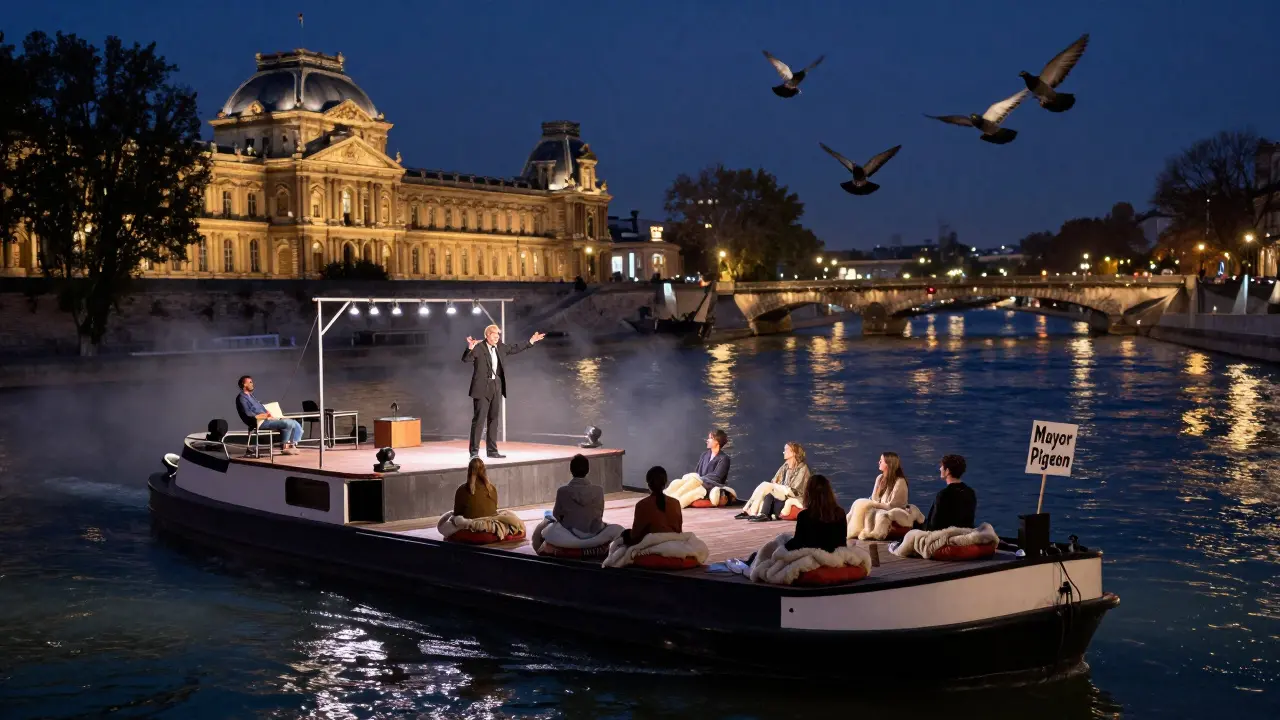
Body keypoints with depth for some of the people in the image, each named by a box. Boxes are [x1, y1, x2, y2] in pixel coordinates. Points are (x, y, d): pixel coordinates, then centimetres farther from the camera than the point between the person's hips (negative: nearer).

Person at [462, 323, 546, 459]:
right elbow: (466, 359, -21)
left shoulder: (501, 347, 10)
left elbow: (515, 348, 25)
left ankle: (492, 450, 17)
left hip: (496, 386, 7)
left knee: (493, 419, 11)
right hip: (482, 387, -7)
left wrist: (531, 341, 26)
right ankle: (474, 451, -2)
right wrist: (470, 348, -40)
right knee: (478, 419, -5)